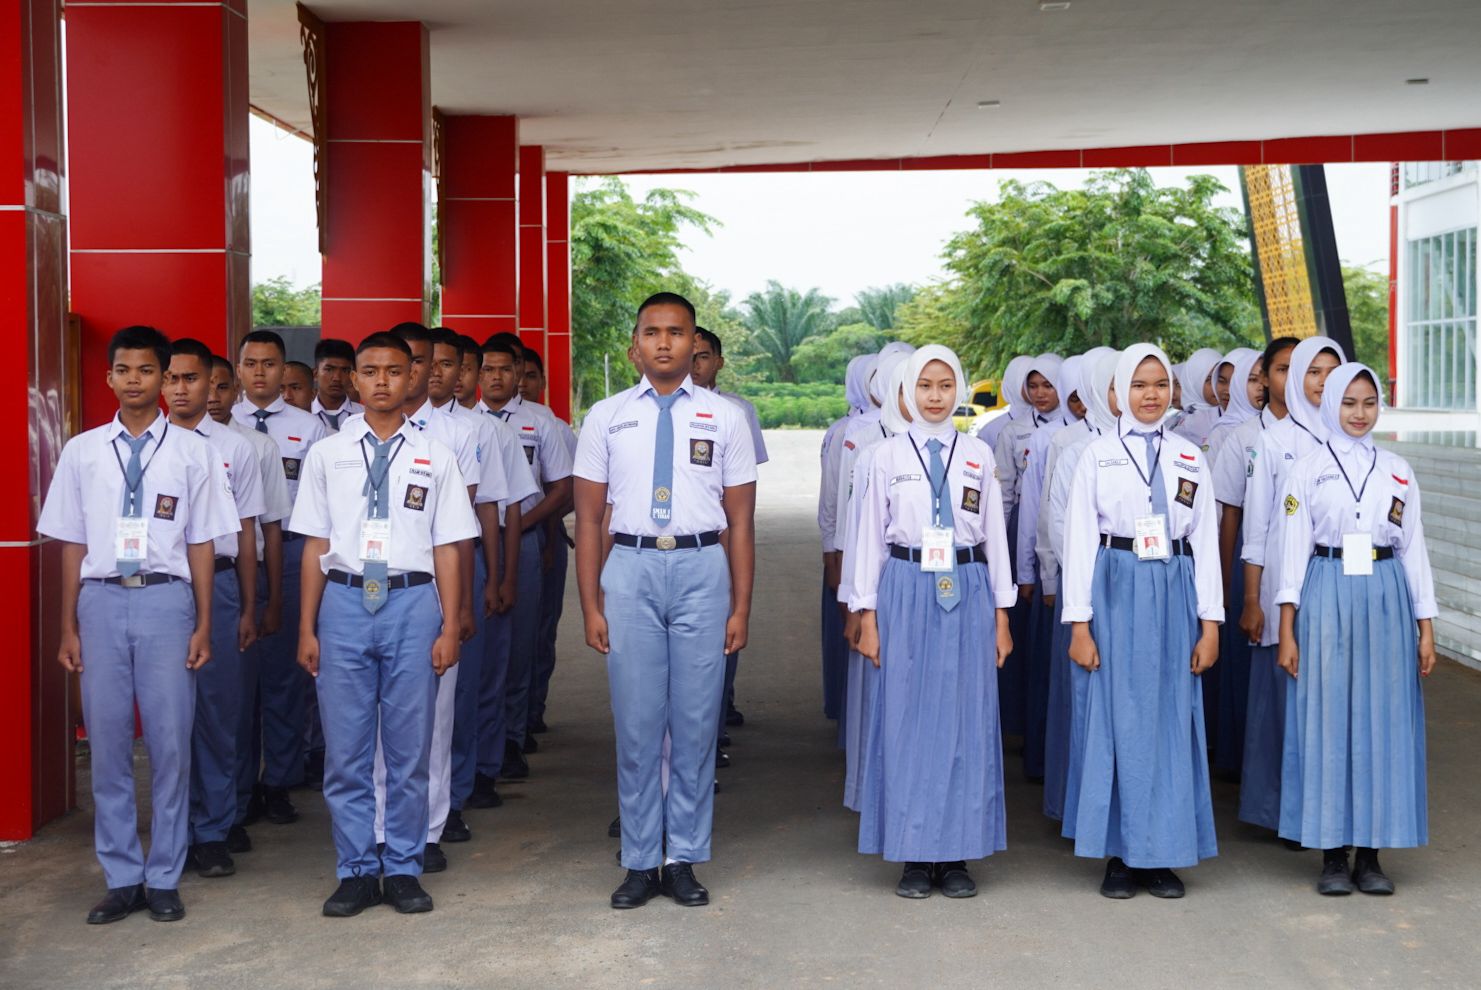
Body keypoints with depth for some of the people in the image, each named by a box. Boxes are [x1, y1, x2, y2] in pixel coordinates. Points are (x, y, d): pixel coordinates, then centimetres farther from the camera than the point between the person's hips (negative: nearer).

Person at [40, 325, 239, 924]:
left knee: (171, 742, 2)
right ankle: (121, 879, 17)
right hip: (101, 600, 2)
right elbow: (72, 544, 9)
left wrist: (203, 626, 1)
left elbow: (202, 542, 3)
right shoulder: (82, 452, 7)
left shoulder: (192, 451, 2)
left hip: (165, 599, -2)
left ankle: (164, 878, 14)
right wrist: (68, 627, 7)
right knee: (107, 743, 6)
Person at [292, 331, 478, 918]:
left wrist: (450, 628, 0)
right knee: (345, 749, 4)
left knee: (410, 747, 5)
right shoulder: (327, 455, 7)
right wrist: (306, 628, 5)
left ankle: (403, 869, 17)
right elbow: (315, 546, 8)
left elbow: (447, 548, 5)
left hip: (412, 600, 0)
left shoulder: (434, 456, 6)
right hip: (344, 600, 1)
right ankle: (356, 871, 16)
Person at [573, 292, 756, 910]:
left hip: (702, 568, 0)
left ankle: (684, 860, 16)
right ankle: (640, 862, 15)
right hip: (630, 566, 0)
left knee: (696, 722, 4)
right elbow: (588, 517, 7)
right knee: (636, 724, 3)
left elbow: (741, 520, 6)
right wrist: (591, 606, 1)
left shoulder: (724, 418, 7)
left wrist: (741, 608, 1)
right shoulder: (606, 418, 8)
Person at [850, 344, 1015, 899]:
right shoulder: (889, 456, 4)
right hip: (906, 591, -1)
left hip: (967, 592, 1)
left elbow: (995, 535, 9)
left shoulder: (978, 456, 7)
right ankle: (914, 857, 9)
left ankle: (957, 855, 10)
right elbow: (871, 536, 5)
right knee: (908, 718, 0)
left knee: (967, 718, 1)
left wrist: (1001, 614, 6)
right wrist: (867, 613, 1)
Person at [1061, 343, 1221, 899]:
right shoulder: (1098, 456, 2)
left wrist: (1210, 623, 2)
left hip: (1174, 596, 2)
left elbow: (1205, 541, 8)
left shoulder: (1190, 459, 9)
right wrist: (1079, 623, -7)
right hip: (1116, 593, -2)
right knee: (1115, 718, 0)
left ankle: (1163, 854, 14)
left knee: (1171, 718, 4)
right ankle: (1119, 854, 11)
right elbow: (1079, 540, -1)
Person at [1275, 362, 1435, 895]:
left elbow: (1414, 550, 10)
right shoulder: (1308, 471, 3)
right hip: (1327, 600, -2)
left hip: (1387, 601, 2)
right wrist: (1287, 631, -5)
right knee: (1327, 721, -1)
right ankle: (1332, 855, 8)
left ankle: (1370, 854, 11)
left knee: (1384, 721, 2)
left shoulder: (1398, 471, 10)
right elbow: (1293, 551, 0)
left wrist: (1426, 628, 6)